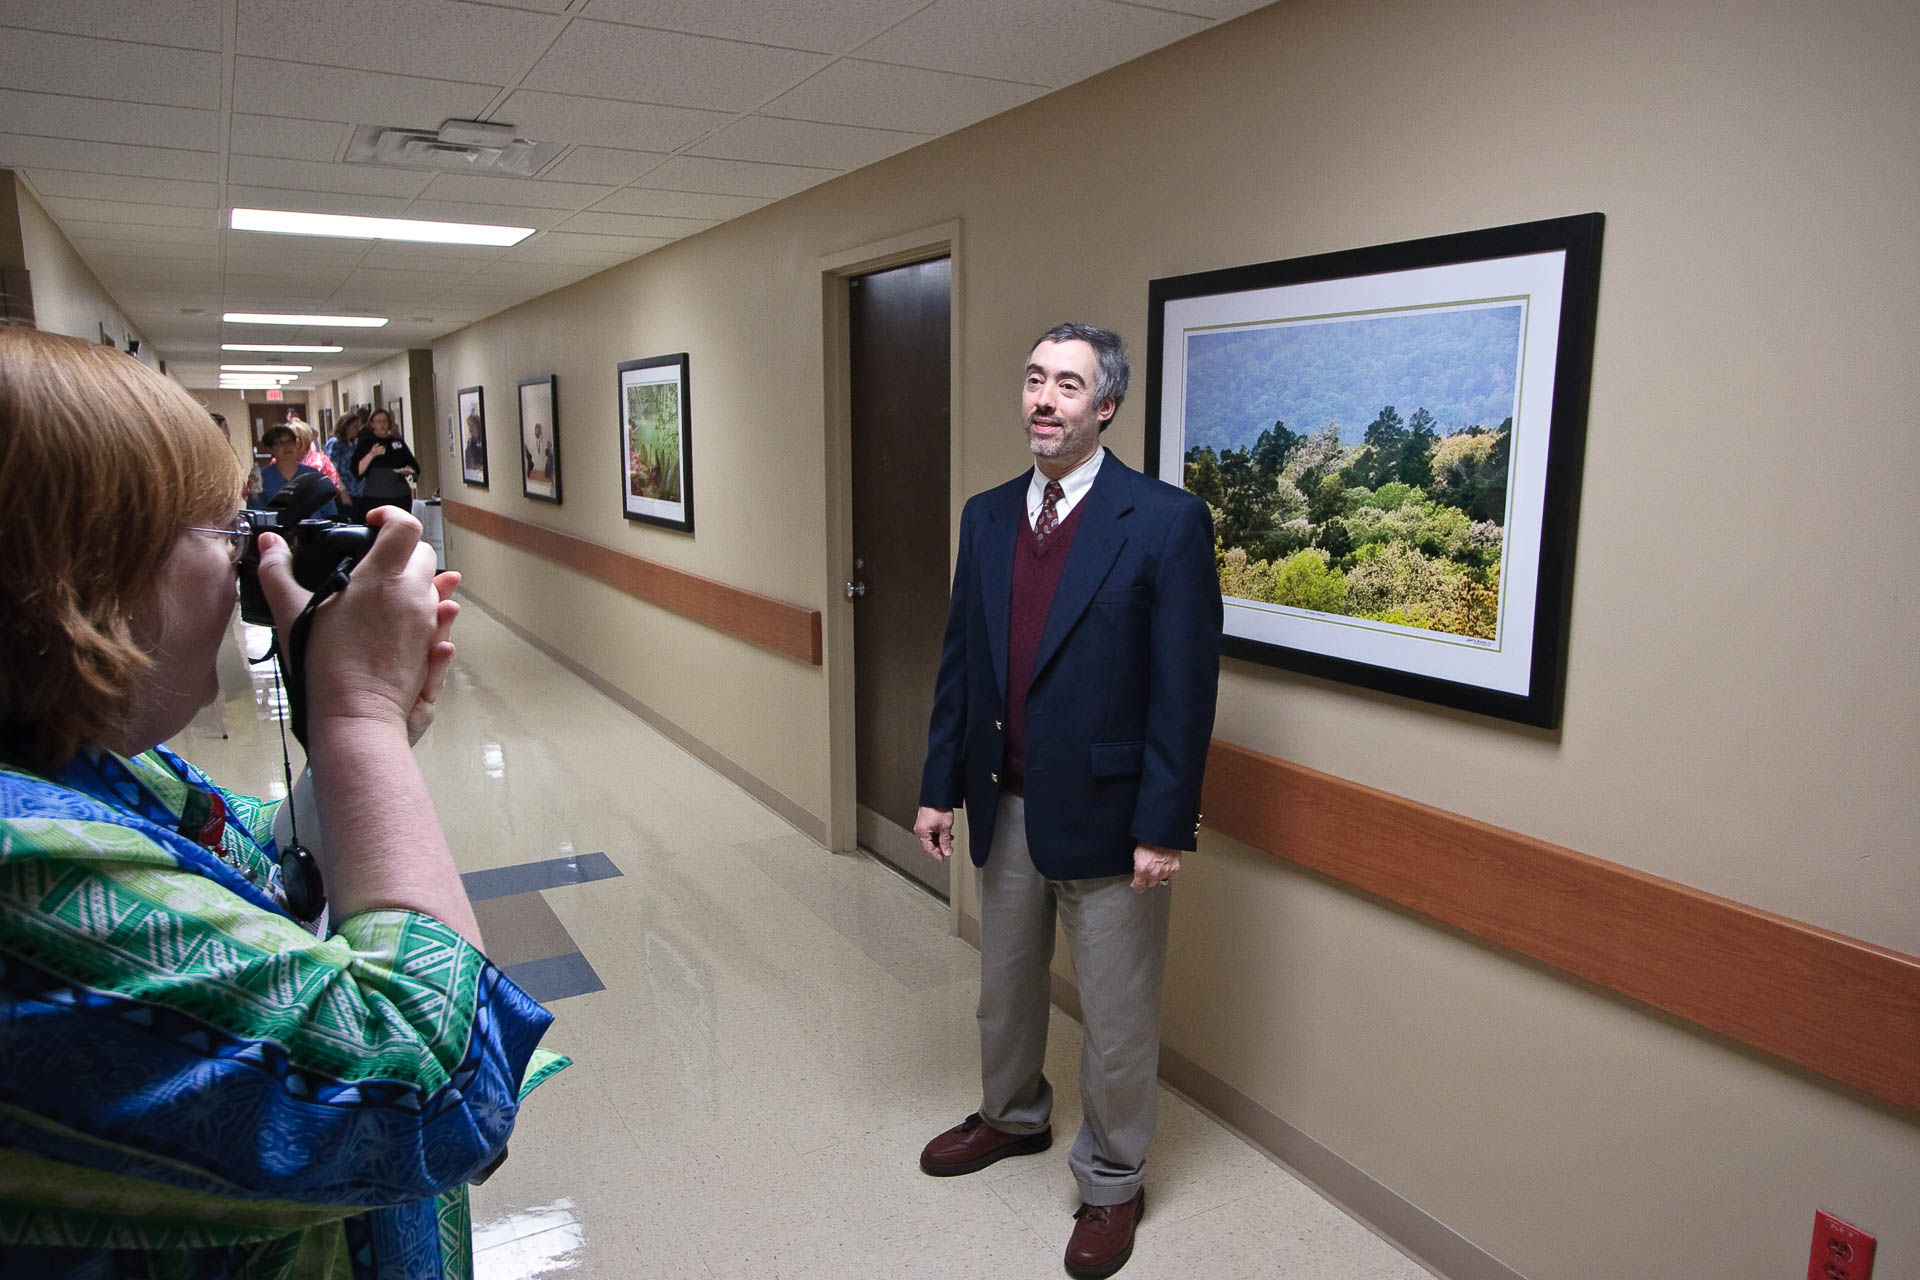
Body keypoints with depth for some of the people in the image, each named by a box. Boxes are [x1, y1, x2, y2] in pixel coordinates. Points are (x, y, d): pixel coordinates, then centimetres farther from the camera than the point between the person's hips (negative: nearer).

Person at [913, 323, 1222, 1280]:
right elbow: (959, 662, 8)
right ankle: (1011, 1116, 50)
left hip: (1106, 815, -5)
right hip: (1005, 807, 6)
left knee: (1116, 1018, 11)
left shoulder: (1165, 521, -14)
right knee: (1005, 987, 24)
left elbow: (1186, 688, -14)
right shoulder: (987, 517, 4)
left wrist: (1163, 827, -15)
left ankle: (1112, 1181, 34)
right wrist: (939, 787, 6)